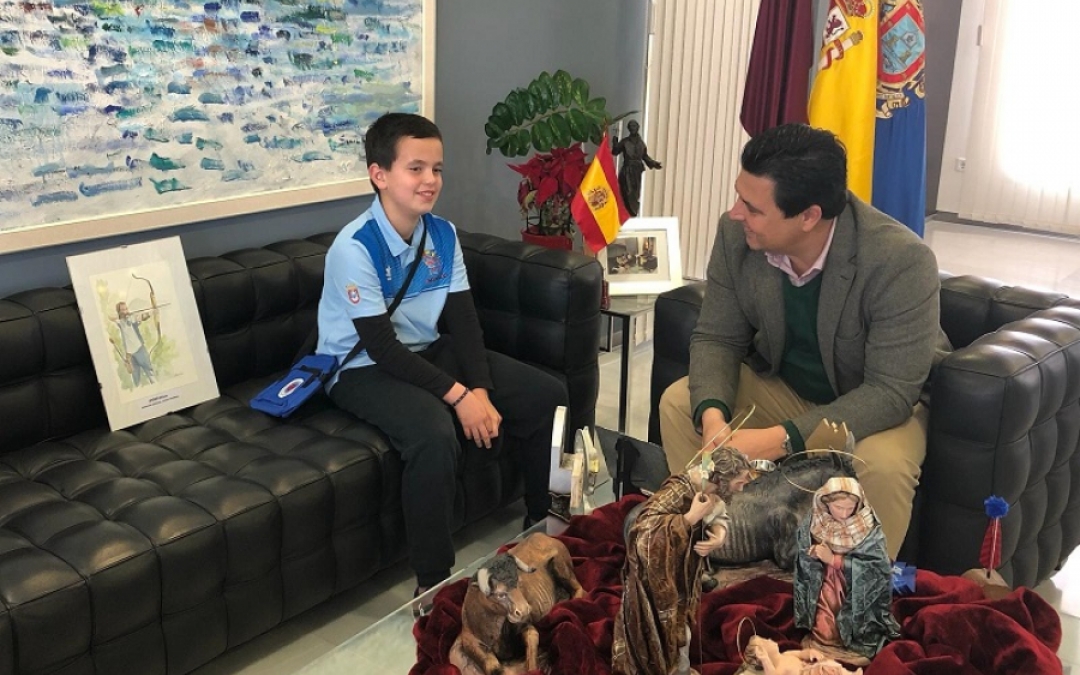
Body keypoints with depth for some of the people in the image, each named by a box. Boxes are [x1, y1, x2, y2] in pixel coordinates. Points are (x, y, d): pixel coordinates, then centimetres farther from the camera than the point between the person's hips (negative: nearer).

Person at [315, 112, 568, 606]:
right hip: (363, 369, -7)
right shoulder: (355, 247, -22)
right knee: (434, 434, -38)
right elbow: (380, 346, -24)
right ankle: (432, 584, -21)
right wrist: (457, 395, -27)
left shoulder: (442, 235, -2)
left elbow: (463, 320, -4)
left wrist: (481, 390, -19)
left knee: (548, 396, -2)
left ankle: (542, 524, 18)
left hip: (427, 352, 7)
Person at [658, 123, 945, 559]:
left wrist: (782, 439, -41)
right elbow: (717, 338, -10)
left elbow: (891, 391, -31)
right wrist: (712, 415, -31)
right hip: (781, 386, 5)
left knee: (882, 466, -34)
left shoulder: (902, 261, -32)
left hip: (882, 404, -4)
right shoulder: (736, 234, -19)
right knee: (679, 402, -13)